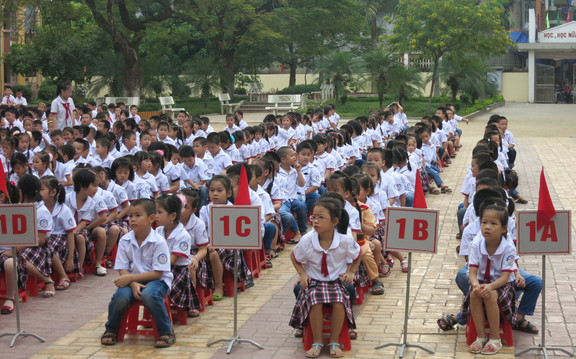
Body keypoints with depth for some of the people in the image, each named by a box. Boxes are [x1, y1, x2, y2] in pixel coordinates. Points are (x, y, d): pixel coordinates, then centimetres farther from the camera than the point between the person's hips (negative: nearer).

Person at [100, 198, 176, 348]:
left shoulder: (158, 242, -14)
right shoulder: (125, 241, -1)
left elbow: (157, 273, -16)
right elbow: (123, 270, -2)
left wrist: (131, 278, -23)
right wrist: (133, 284, -23)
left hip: (156, 280, -3)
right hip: (132, 280, 3)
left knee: (148, 295, -37)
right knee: (121, 296, -28)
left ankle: (166, 332, -16)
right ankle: (111, 330, 2)